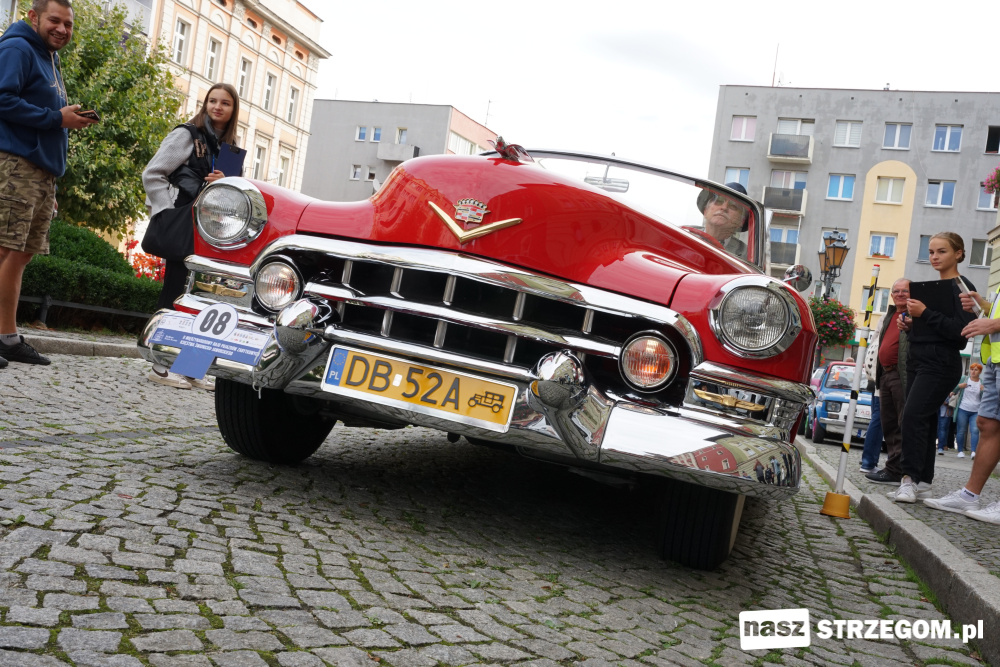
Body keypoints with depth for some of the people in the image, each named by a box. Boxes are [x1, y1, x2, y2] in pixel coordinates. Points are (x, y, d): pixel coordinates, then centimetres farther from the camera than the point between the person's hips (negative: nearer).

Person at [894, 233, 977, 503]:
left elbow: (960, 330, -18)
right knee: (923, 420, 9)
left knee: (914, 415, -19)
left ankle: (910, 478, -19)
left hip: (941, 364, -8)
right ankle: (924, 479, 15)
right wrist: (909, 321, 8)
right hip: (918, 361, 8)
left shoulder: (962, 288, -6)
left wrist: (925, 313, -20)